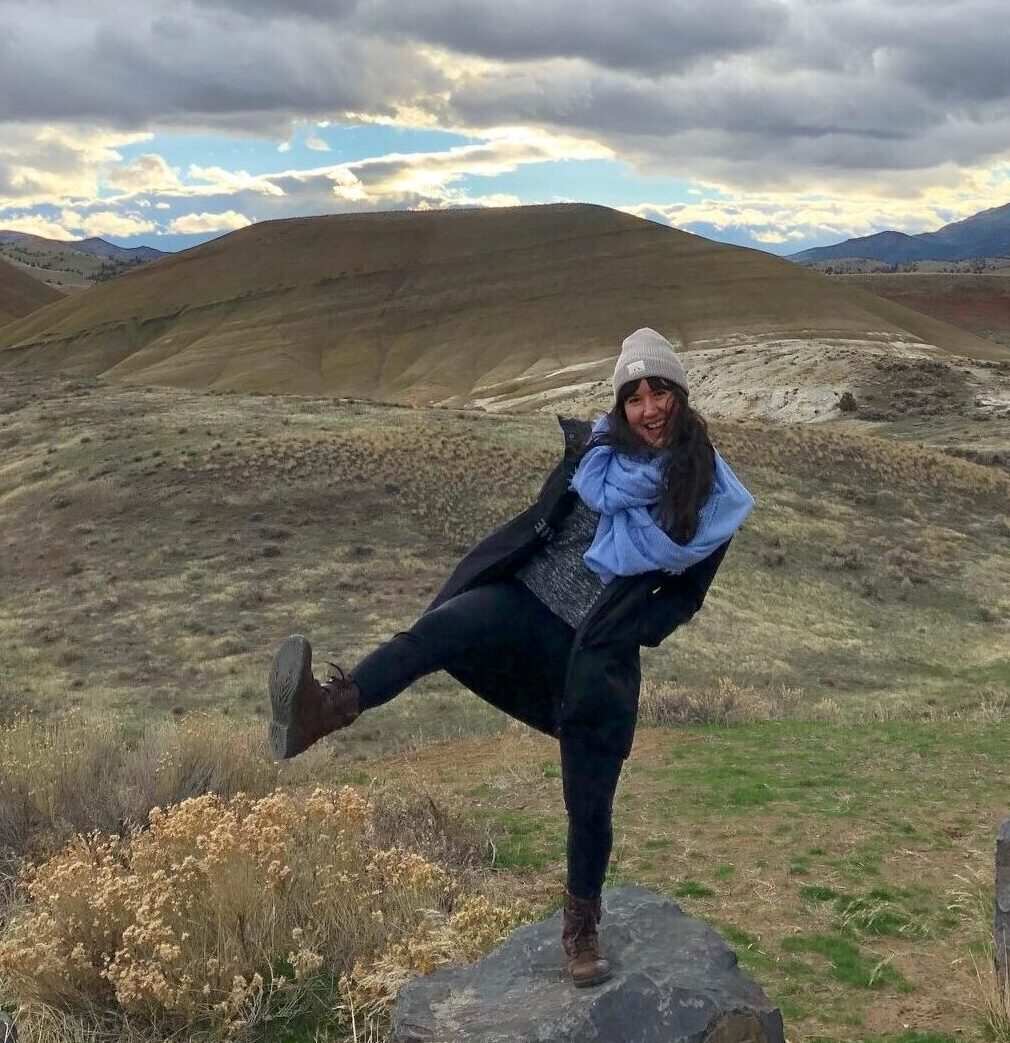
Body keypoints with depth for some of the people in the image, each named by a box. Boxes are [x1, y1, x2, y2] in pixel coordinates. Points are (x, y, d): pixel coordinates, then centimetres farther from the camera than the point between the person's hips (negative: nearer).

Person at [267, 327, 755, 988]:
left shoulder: (711, 494, 1)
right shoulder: (599, 445, 6)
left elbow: (687, 596, 9)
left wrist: (636, 630, -3)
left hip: (599, 649, -1)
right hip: (527, 600, 1)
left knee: (590, 801, 3)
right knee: (439, 628, -33)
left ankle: (582, 929, 27)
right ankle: (323, 709, -56)